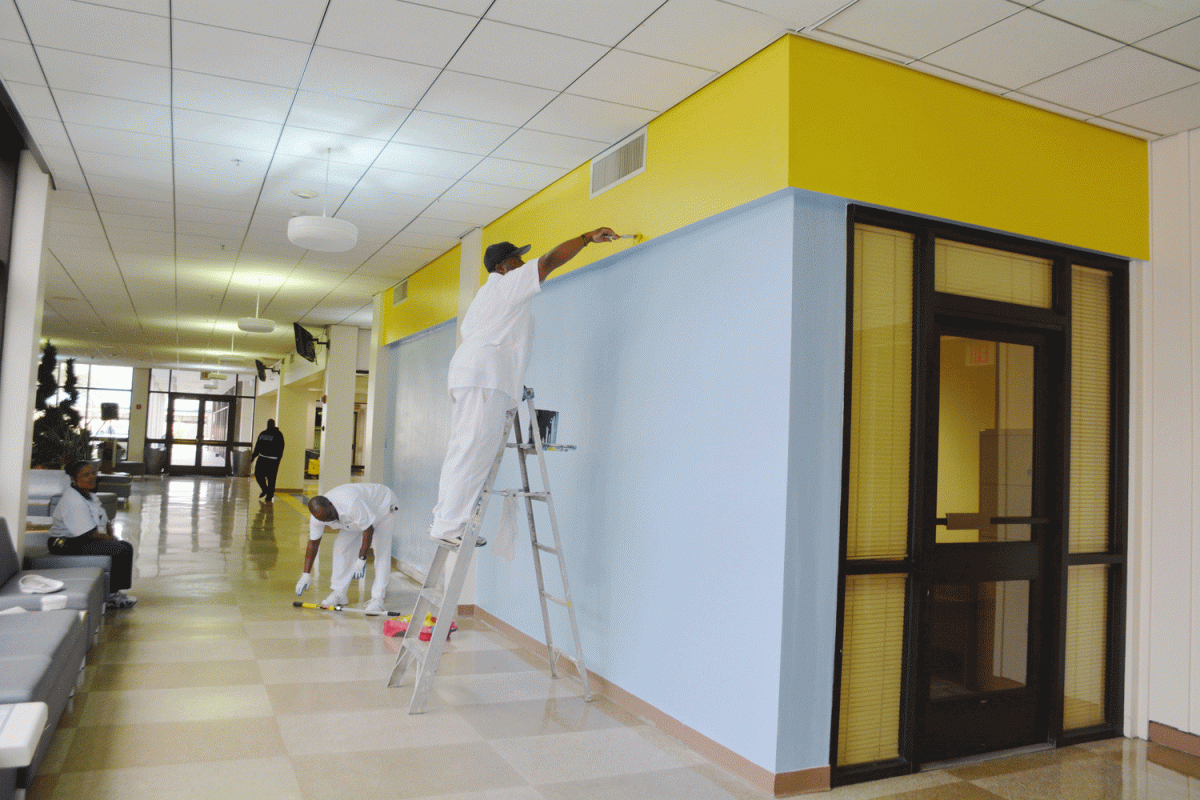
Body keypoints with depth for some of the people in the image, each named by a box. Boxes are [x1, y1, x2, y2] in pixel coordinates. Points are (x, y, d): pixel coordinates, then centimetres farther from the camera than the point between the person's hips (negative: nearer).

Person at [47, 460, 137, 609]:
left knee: (126, 546, 0)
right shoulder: (73, 502, -21)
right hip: (67, 545, -10)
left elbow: (105, 521, 18)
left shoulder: (90, 495, 13)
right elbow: (88, 534, -25)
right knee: (120, 550, -21)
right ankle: (111, 596, -11)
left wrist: (111, 535, 0)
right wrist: (110, 539, -12)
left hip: (82, 540, 10)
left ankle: (115, 591, 5)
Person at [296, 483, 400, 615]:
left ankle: (377, 599, -18)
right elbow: (313, 543, -5)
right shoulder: (318, 516, -18)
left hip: (384, 508, -7)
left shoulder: (351, 504, -42)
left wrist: (361, 560, -27)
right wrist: (306, 574, -1)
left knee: (382, 553, -19)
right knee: (340, 546, -4)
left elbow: (368, 529, -31)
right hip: (359, 515, 7)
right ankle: (339, 593, 6)